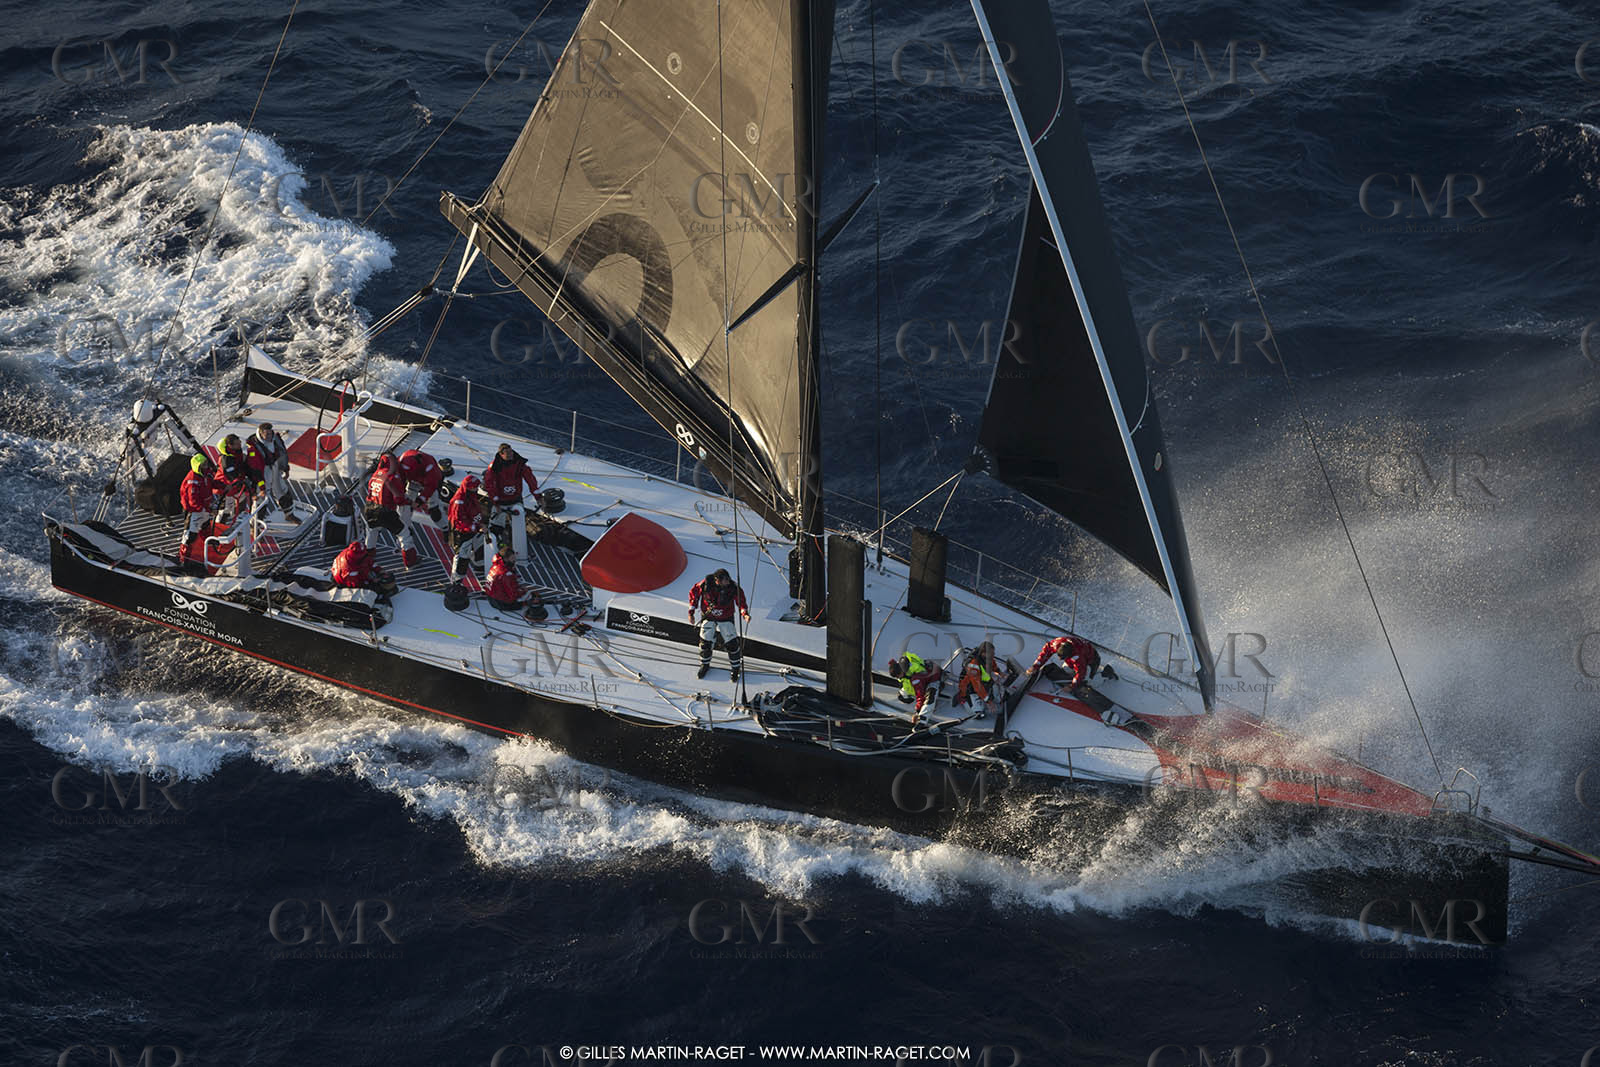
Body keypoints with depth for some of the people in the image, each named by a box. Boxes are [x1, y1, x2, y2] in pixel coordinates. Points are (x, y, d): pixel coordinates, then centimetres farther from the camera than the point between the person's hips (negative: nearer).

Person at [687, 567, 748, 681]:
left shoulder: (733, 588, -25)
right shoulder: (705, 584, -25)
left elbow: (741, 601, -9)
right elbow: (694, 593, -6)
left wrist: (744, 613, -27)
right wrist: (691, 611, -5)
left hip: (725, 619, -1)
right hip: (708, 617, 1)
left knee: (732, 644, -5)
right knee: (705, 642, 5)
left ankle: (735, 667, 18)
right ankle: (705, 665, 33)